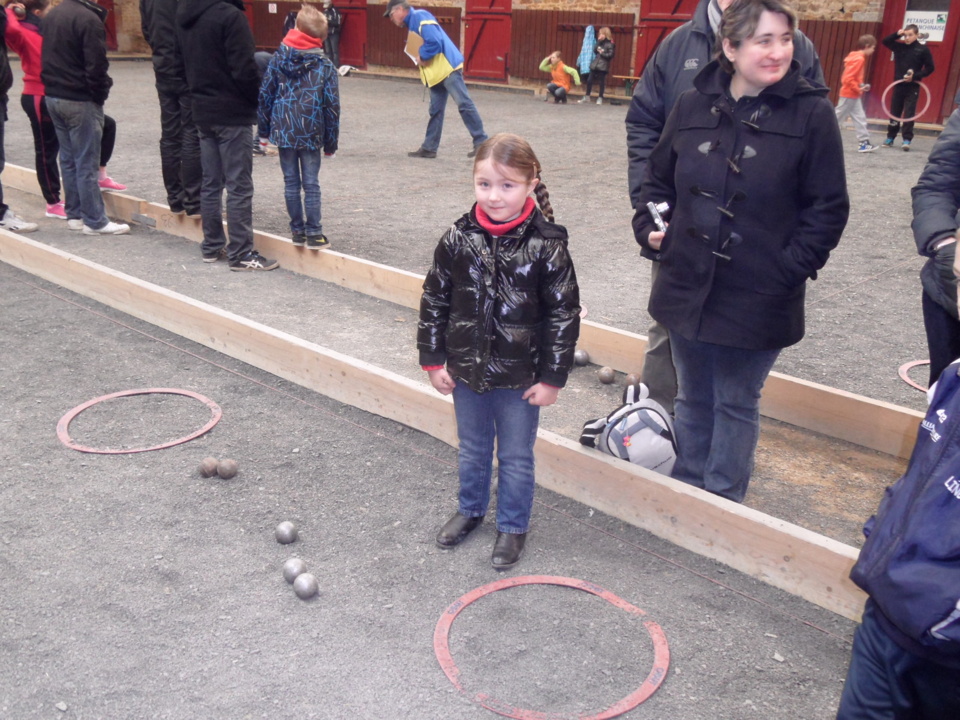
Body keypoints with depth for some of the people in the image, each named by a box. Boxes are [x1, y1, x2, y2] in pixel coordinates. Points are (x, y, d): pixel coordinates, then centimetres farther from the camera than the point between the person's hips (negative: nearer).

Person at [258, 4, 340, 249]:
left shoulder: (278, 58, -1)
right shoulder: (325, 65, -3)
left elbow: (265, 95, 2)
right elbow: (332, 105, -2)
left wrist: (264, 129, 11)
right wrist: (331, 141, 5)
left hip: (284, 131, 1)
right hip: (311, 133, -1)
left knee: (291, 182, 9)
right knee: (311, 183, 4)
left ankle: (297, 230, 14)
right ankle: (314, 233, 3)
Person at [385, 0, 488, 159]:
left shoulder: (420, 17, -11)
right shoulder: (412, 23, 20)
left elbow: (434, 42, -22)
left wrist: (422, 57, -8)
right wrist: (419, 60, 1)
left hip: (448, 68, -10)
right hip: (436, 73, 10)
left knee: (464, 104, -9)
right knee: (435, 111, 11)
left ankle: (481, 142, -8)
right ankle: (429, 148, 15)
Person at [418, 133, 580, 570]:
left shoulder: (546, 246, -16)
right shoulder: (457, 240, -8)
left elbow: (565, 314, -10)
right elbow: (434, 300, 2)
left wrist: (552, 377, -9)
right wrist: (433, 360, 2)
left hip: (520, 378, -3)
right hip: (467, 371, 3)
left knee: (516, 456, 14)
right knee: (472, 449, 23)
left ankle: (513, 526, 34)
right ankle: (470, 509, 46)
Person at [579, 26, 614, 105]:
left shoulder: (610, 44, -7)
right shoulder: (600, 42, 14)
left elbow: (610, 55, -12)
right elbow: (595, 51, 5)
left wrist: (602, 53, -13)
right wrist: (598, 42, -2)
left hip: (603, 66, -7)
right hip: (595, 64, 7)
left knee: (601, 82, 1)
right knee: (589, 80, 5)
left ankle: (600, 98, 11)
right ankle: (587, 97, 15)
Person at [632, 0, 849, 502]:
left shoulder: (812, 114, -9)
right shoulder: (693, 106, 0)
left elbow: (828, 208, -6)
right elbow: (658, 178, 13)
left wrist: (790, 267, -13)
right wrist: (649, 227, -1)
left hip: (759, 300, -3)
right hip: (687, 287, 3)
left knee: (736, 404, 12)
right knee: (693, 398, 19)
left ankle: (722, 500, 30)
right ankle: (687, 486, 38)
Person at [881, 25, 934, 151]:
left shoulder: (923, 49, -4)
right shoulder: (899, 46, 5)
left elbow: (930, 68, -3)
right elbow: (885, 41, 10)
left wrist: (915, 76, -15)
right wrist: (897, 34, -5)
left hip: (913, 87, -3)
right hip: (898, 85, 3)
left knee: (909, 114, -6)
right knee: (894, 112, 8)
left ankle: (907, 140, -4)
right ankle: (890, 138, 17)